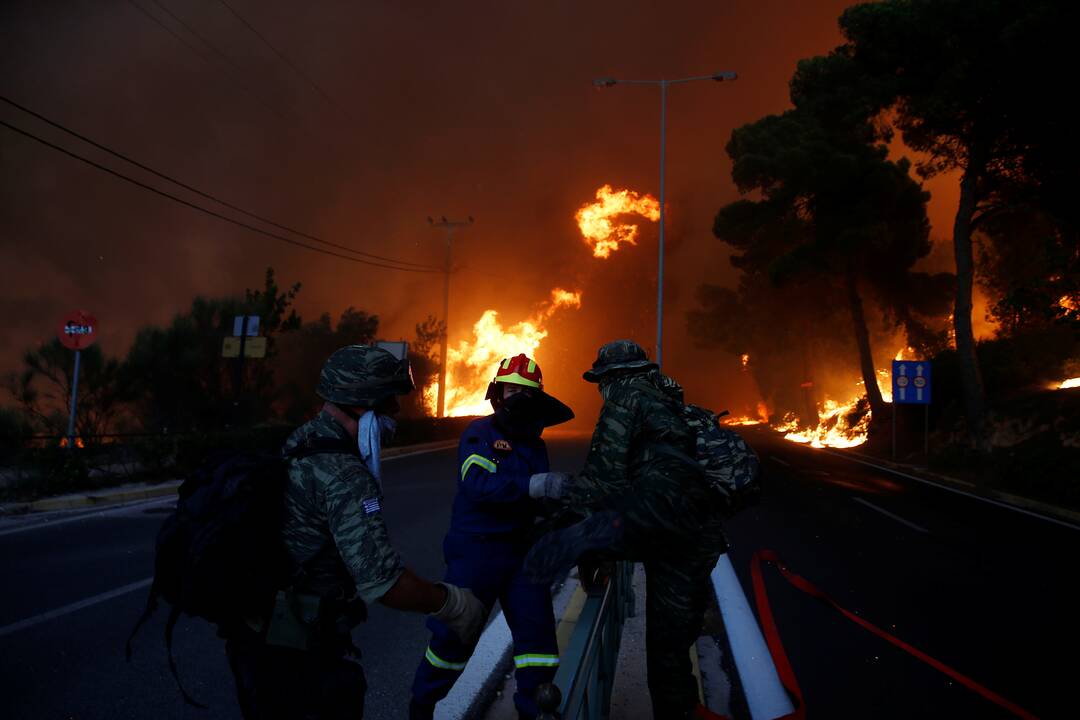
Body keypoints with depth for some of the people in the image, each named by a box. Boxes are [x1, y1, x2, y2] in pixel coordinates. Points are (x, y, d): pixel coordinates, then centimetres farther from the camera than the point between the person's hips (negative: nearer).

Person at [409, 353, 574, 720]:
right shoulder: (480, 433, -10)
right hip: (476, 550, -5)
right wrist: (531, 484, -38)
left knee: (538, 631, 5)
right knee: (455, 634, 4)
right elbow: (479, 484, -27)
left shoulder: (534, 442, 9)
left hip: (522, 549, 6)